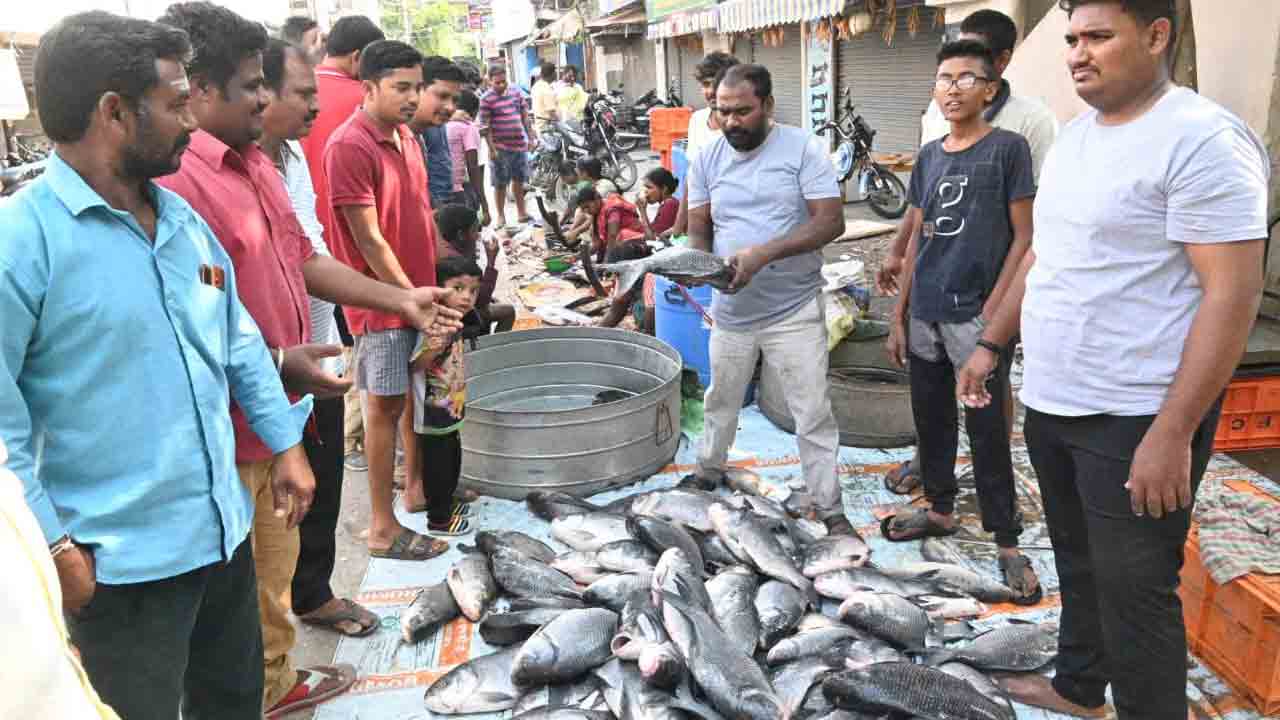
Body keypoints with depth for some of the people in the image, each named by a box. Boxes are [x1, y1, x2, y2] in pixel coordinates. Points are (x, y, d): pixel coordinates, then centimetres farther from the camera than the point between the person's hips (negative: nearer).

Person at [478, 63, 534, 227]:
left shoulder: (516, 92, 6)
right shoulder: (487, 99, -9)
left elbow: (525, 116, 14)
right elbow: (485, 127, -10)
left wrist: (530, 137, 11)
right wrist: (492, 149, -14)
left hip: (520, 145, 5)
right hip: (500, 148, -5)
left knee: (519, 180, 14)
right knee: (500, 184, 3)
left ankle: (521, 212, 26)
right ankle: (501, 216, 14)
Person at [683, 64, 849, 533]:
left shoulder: (802, 149, -10)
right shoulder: (706, 159, 2)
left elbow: (831, 221, -16)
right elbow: (698, 228, 6)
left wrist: (764, 253, -26)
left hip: (794, 311, -4)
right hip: (730, 310, 4)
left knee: (814, 414, 1)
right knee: (721, 401, 22)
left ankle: (828, 508, 14)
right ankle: (708, 472, 44)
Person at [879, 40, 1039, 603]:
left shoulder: (1008, 149, -4)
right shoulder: (928, 157, 11)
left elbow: (1023, 237, -6)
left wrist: (993, 313, -13)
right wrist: (898, 316, 11)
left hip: (975, 318, -5)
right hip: (924, 316, 6)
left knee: (986, 430, -1)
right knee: (931, 418, 15)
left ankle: (1006, 541, 10)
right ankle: (940, 509, 32)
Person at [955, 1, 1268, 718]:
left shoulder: (1203, 139, -16)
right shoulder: (1073, 135, 11)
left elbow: (1232, 294, -20)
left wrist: (1172, 434, -23)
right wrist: (992, 345, 19)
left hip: (1135, 419, -8)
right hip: (1050, 404, 8)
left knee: (1134, 593, 3)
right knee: (1078, 563, 22)